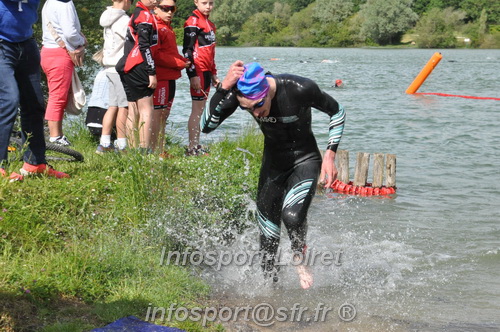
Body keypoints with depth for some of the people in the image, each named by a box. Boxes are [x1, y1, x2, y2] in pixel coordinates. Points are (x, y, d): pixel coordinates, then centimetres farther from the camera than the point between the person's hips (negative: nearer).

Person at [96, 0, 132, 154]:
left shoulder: (109, 18, 13)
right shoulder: (124, 20, -15)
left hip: (111, 67, 9)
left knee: (113, 106, 11)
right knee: (124, 107, -5)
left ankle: (104, 144, 11)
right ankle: (122, 146, -3)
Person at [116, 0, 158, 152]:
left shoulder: (136, 14, 21)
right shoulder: (145, 15, -10)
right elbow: (144, 46, -17)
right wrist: (152, 73, -17)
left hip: (127, 68, 10)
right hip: (138, 67, -10)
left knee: (133, 110, 9)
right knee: (146, 109, -8)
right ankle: (145, 150, -13)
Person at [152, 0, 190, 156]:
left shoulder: (168, 28, 21)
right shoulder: (155, 27, -11)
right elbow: (155, 54, -19)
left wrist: (183, 60, 6)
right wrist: (179, 63, -15)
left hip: (170, 77, 10)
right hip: (160, 77, -10)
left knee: (164, 115, 13)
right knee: (157, 113, -9)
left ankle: (161, 151, 20)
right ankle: (154, 151, -7)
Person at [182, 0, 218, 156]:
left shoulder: (209, 24, 19)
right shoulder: (193, 22, -9)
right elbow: (187, 49, -15)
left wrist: (213, 73, 23)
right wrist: (193, 75, -20)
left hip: (206, 71, 9)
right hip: (198, 71, -9)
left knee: (200, 109, 11)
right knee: (197, 110, -7)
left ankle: (197, 146, 16)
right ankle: (192, 148, -4)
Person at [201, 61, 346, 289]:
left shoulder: (300, 89, -29)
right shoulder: (237, 92, -21)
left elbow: (337, 112, -10)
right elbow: (206, 126, -29)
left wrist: (330, 156, -15)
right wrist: (223, 88, -40)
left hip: (305, 160, -4)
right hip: (273, 162, 4)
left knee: (292, 216, -26)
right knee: (268, 228, 3)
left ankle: (299, 259, 4)